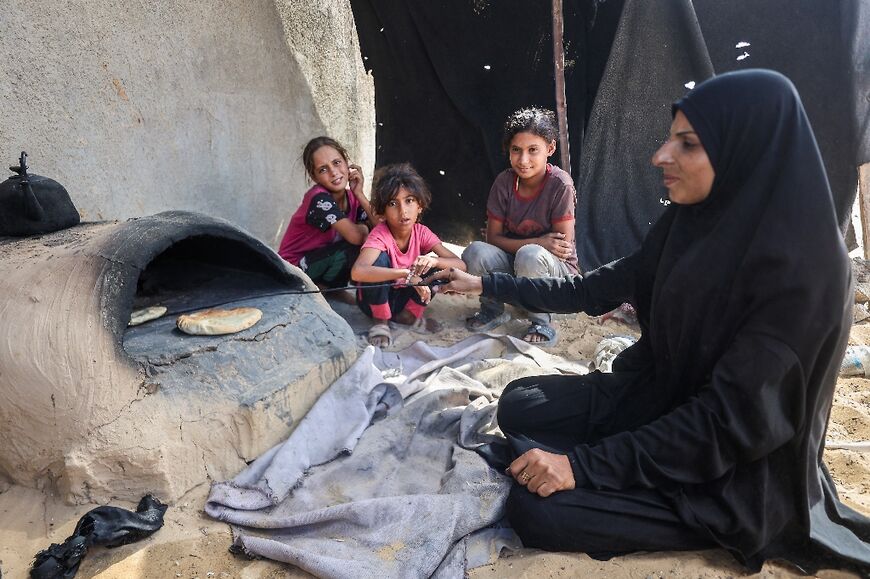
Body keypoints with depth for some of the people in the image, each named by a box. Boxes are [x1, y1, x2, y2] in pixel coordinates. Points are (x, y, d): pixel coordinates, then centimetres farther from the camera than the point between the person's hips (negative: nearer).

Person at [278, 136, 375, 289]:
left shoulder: (352, 198, -2)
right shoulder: (319, 198, -25)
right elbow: (355, 236, -34)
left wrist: (359, 194, -16)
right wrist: (363, 229, -12)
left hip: (324, 263, 7)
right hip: (294, 270, -7)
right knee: (353, 249, -27)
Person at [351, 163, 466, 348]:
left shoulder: (422, 232, -11)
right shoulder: (380, 234, -25)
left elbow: (461, 265, -14)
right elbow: (357, 272, -44)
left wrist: (433, 261, -36)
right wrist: (406, 274, -47)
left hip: (404, 296, 4)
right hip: (375, 299, -4)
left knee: (440, 265, -17)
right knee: (380, 259, -32)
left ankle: (409, 315, 2)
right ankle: (380, 321, -11)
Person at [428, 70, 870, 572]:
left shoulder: (802, 268, -28)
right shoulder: (691, 221, -5)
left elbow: (732, 419, -28)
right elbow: (602, 288, 5)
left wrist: (583, 465, -28)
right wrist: (487, 284, 7)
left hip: (732, 465, -7)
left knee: (537, 509, -19)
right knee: (518, 407, 2)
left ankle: (722, 524, 0)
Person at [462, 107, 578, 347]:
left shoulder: (560, 184, -20)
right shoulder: (504, 182, -9)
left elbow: (564, 246, -16)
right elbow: (493, 237, -8)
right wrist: (537, 242, -21)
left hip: (558, 269, -3)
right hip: (511, 264, 3)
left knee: (530, 256, -37)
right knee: (476, 251, -26)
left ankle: (541, 320, -8)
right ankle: (493, 310, 3)